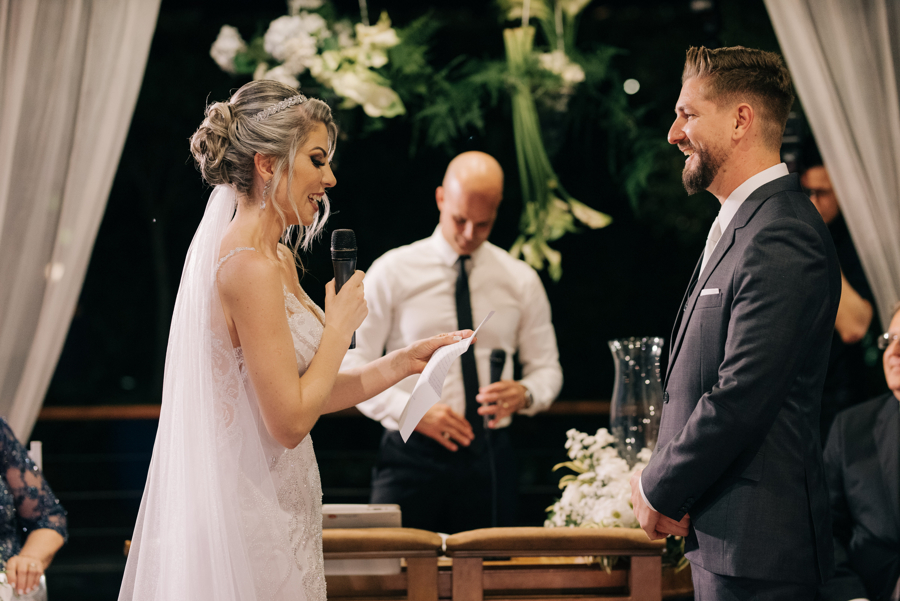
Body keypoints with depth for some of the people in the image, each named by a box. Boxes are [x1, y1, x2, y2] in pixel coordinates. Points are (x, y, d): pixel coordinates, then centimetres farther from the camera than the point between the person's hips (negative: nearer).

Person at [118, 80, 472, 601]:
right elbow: (290, 420, -22)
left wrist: (405, 361, 9)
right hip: (253, 515, -10)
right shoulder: (251, 268, -19)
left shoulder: (278, 259, 11)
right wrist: (342, 324, -11)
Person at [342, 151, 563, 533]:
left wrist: (525, 395, -9)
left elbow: (546, 368, 15)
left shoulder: (521, 281, 10)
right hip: (412, 454, -2)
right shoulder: (393, 272, 2)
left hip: (490, 458, 2)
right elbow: (354, 368, 1)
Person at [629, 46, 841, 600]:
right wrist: (666, 485, 3)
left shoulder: (780, 240, -19)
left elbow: (740, 398, -24)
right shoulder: (740, 224, 15)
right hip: (720, 535, 10)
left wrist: (659, 491, -11)